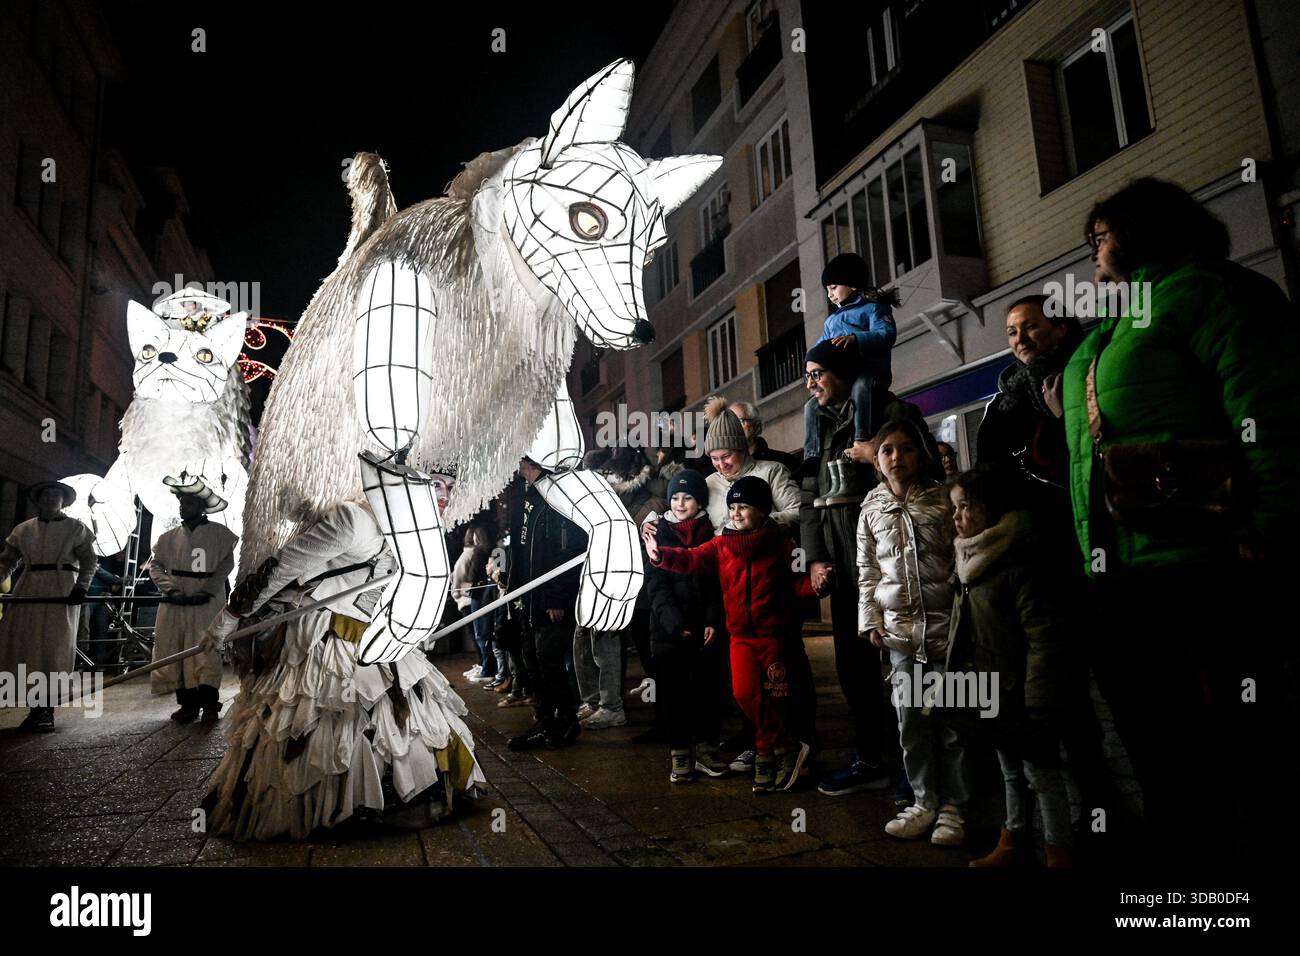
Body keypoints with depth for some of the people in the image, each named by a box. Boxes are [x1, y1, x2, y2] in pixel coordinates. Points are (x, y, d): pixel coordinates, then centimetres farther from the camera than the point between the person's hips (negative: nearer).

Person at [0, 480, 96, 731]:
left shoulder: (75, 528, 6)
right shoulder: (23, 530, 14)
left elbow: (89, 561, 0)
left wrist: (81, 587, -15)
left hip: (62, 595, -3)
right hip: (28, 594, 3)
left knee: (54, 650, -4)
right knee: (25, 647, 0)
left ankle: (45, 710, 2)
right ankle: (38, 708, 8)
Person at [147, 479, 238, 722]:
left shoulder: (219, 534, 2)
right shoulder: (169, 537, 10)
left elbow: (226, 565, 0)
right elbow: (155, 565, 10)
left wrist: (207, 591, -9)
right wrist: (169, 588, -6)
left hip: (207, 604, -3)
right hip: (174, 605, 3)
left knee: (206, 652, -9)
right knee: (174, 652, 1)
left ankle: (209, 704, -4)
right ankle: (187, 704, 9)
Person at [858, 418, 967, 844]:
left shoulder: (943, 499, 0)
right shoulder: (871, 510, 7)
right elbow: (867, 572, 11)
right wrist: (870, 622, 5)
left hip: (945, 621, -2)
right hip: (900, 627, 3)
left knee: (949, 715, 2)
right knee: (910, 716, 6)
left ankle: (952, 805, 17)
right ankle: (925, 802, 20)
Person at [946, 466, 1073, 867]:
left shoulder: (1018, 565, -20)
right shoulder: (969, 563, 6)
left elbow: (1045, 638, -22)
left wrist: (1037, 704, -21)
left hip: (1018, 697, -8)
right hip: (989, 697, 8)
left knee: (1041, 773, 7)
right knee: (1010, 772, 22)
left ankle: (1059, 850, 23)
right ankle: (1015, 839, 37)